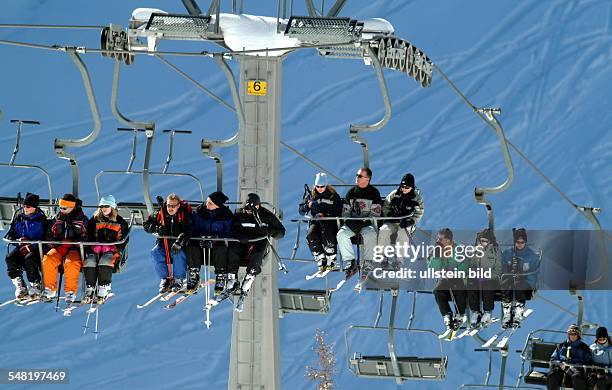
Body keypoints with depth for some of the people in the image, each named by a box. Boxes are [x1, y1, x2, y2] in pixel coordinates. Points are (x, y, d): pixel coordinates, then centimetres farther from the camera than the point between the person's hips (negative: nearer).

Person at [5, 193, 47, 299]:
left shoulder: (41, 218, -2)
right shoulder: (18, 216, 11)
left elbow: (45, 238, -8)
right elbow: (11, 233, 13)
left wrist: (31, 246, -20)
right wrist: (18, 239, -10)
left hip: (36, 249, -4)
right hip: (21, 247, 4)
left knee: (29, 258, -36)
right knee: (10, 258, -25)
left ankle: (35, 286, -19)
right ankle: (20, 287, -22)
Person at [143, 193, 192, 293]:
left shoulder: (185, 215, -10)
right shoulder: (161, 214, 2)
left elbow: (188, 231, -24)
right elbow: (146, 224, 7)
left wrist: (179, 242, -40)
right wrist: (157, 229, -14)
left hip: (180, 243, -4)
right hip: (164, 243, 4)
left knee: (178, 253, -35)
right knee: (155, 252, -25)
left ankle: (179, 280, -15)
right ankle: (165, 279, -12)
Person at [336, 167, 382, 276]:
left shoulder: (374, 193, 0)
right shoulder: (351, 192, 11)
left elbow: (375, 213, -6)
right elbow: (345, 211, 13)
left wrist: (363, 221, -18)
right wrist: (349, 221, -6)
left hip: (367, 223, -4)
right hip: (351, 223, 4)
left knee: (370, 235, -36)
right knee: (341, 234, -25)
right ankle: (350, 262, -24)